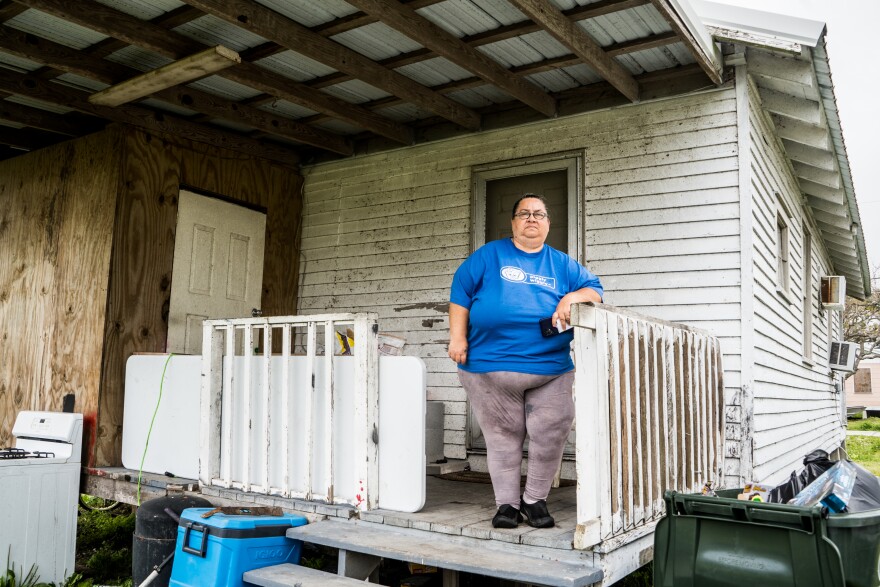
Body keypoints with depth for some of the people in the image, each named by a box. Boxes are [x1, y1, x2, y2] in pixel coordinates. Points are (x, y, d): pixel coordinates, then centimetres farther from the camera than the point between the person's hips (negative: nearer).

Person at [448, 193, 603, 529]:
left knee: (552, 432, -4)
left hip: (551, 368, 2)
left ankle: (535, 500, 16)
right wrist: (457, 337, -3)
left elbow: (594, 289, 10)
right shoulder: (489, 255, 8)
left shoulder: (562, 265, 14)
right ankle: (507, 503, 19)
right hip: (490, 367, -1)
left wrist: (572, 298, -13)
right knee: (503, 436, 6)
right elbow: (460, 291, 6)